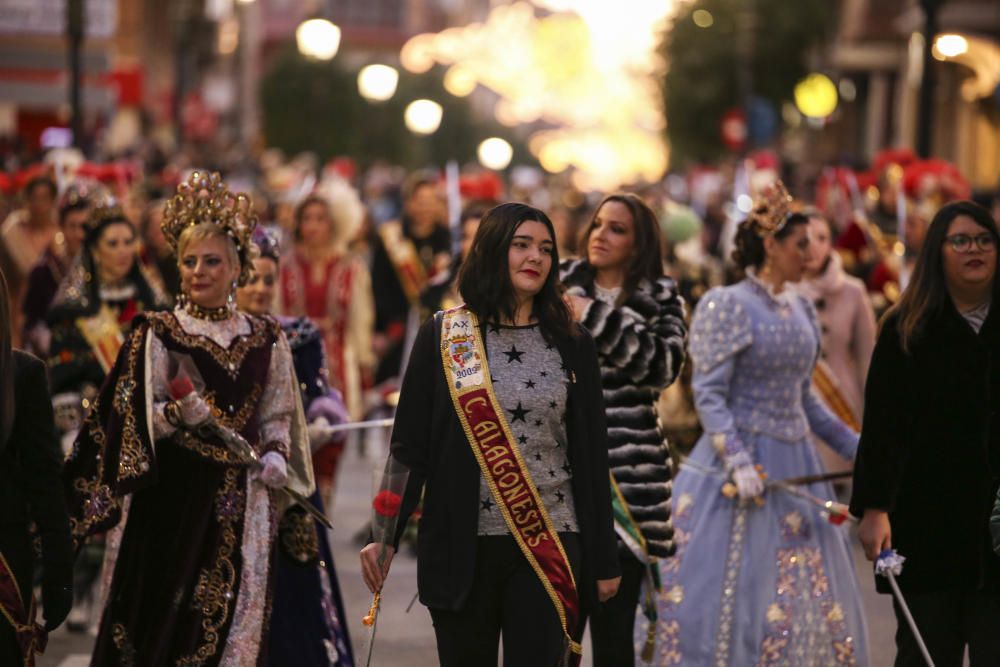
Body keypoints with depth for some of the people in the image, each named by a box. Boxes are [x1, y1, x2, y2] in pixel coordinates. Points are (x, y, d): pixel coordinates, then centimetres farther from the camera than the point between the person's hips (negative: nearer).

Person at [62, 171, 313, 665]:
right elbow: (130, 416, -4)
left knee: (235, 624, 2)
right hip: (172, 498, -3)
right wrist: (178, 414, -21)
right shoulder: (156, 334, 0)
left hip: (242, 505, 3)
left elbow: (279, 417, 16)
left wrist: (276, 457, -2)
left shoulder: (265, 340, 10)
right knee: (167, 620, -5)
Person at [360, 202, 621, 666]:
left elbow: (592, 455, 7)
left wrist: (603, 559, 5)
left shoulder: (571, 345, 7)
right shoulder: (442, 337, 3)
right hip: (462, 545, -1)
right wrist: (385, 535, -6)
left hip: (550, 546, 1)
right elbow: (410, 444, 2)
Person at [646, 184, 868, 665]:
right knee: (730, 594, -6)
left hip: (795, 465, 7)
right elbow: (709, 395, -14)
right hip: (740, 467, -7)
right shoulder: (726, 306, -9)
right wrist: (738, 462, -24)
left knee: (811, 597, 8)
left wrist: (854, 446, 15)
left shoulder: (800, 310, 12)